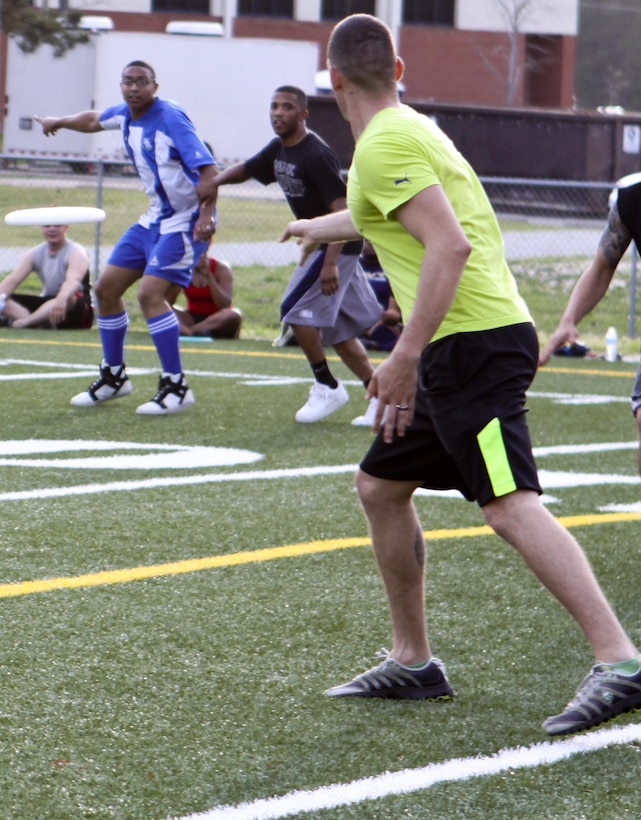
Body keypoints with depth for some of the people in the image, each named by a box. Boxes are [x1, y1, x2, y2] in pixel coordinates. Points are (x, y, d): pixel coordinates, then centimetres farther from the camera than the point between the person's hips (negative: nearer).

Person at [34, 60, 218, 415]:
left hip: (185, 222, -9)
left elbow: (208, 169, -26)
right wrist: (58, 122, 44)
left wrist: (206, 216, -38)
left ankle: (176, 387, -15)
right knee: (106, 288, 9)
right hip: (154, 220, 9)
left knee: (150, 293, -22)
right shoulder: (123, 115, 4)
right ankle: (114, 377, 24)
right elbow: (93, 120, 29)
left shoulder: (170, 118, -20)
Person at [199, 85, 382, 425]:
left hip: (338, 244, -10)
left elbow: (341, 209, -26)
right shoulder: (279, 150, 7)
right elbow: (246, 169, 24)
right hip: (318, 243, 10)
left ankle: (327, 387, -1)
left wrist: (331, 263, -32)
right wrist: (215, 180, 2)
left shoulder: (316, 155, -21)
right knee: (337, 328, 11)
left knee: (295, 309, -13)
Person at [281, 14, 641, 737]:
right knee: (379, 487, 18)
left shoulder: (386, 143, -10)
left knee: (511, 507, -20)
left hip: (472, 344, -10)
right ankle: (412, 663, 25)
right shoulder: (409, 130, 20)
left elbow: (451, 246, -23)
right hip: (454, 355, 10)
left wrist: (405, 357, -24)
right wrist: (322, 227, 65)